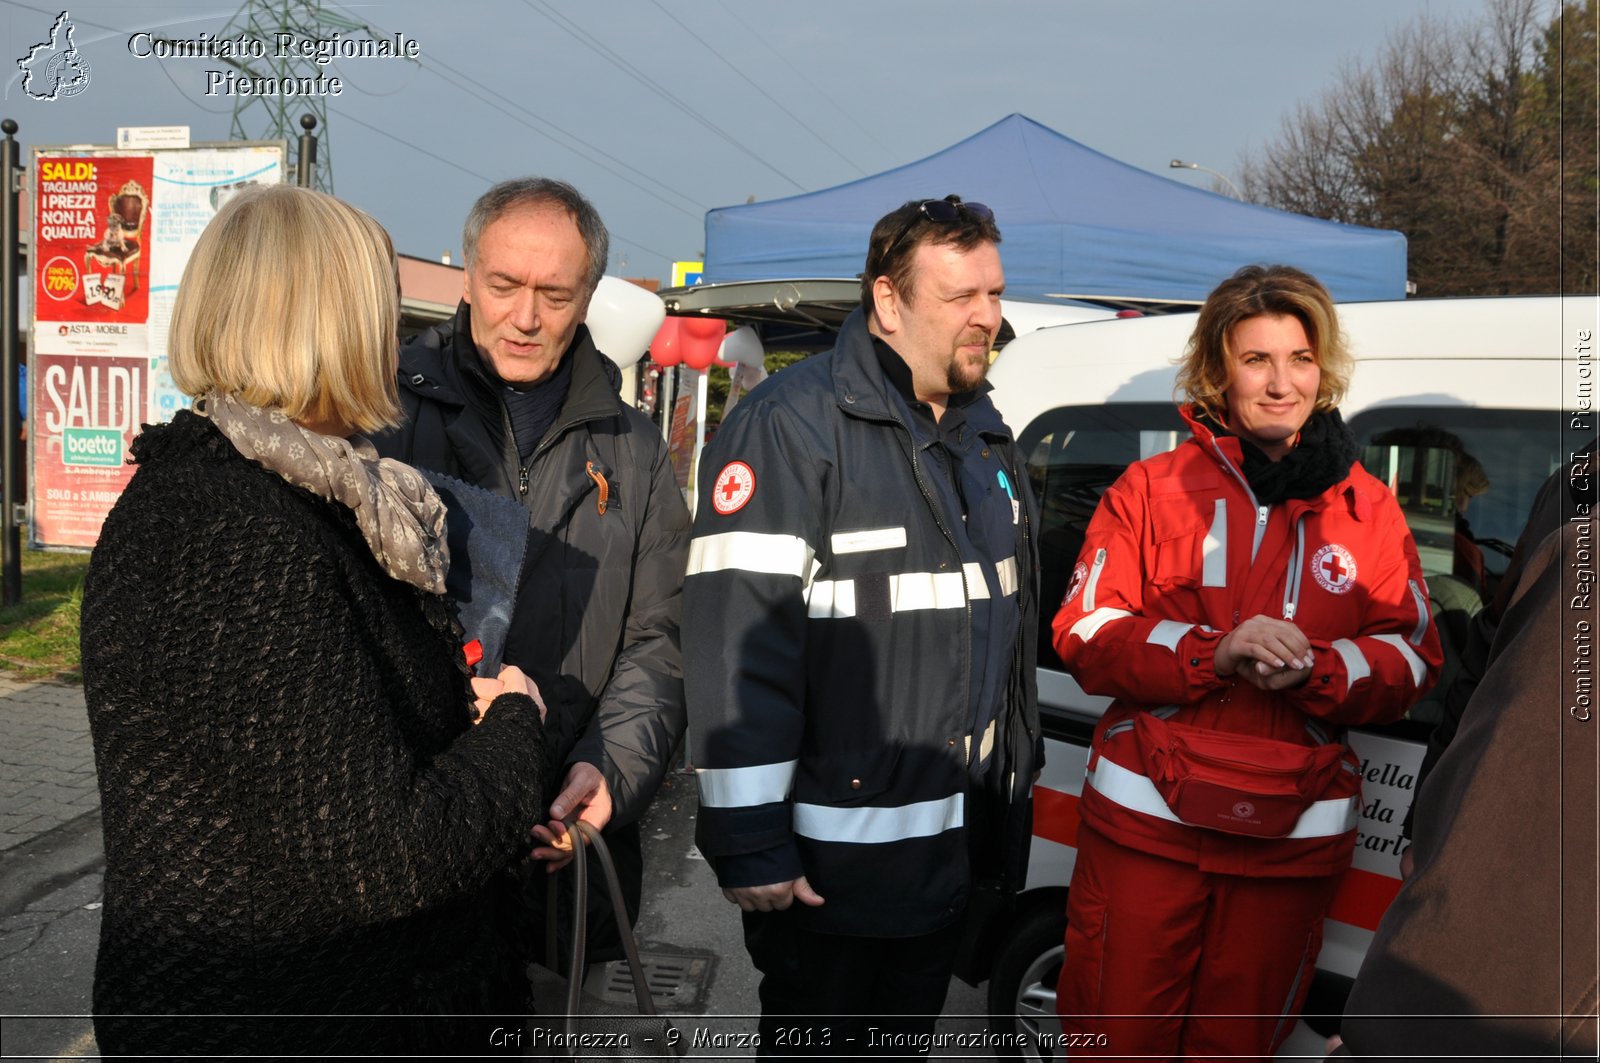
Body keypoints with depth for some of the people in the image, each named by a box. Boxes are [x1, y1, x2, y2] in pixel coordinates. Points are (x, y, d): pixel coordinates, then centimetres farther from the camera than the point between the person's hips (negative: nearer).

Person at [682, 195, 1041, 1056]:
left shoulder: (985, 435, 10)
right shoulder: (794, 426, -18)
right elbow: (737, 644, -23)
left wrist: (1016, 781, 21)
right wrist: (747, 843, -23)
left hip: (952, 847, 8)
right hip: (829, 862, -8)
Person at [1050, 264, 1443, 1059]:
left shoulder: (1368, 509, 6)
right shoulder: (1152, 488, 0)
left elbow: (1412, 660, 2)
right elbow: (1085, 636, -6)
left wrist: (1315, 670, -19)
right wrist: (1216, 652, -22)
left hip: (1295, 831, 2)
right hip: (1148, 816, -1)